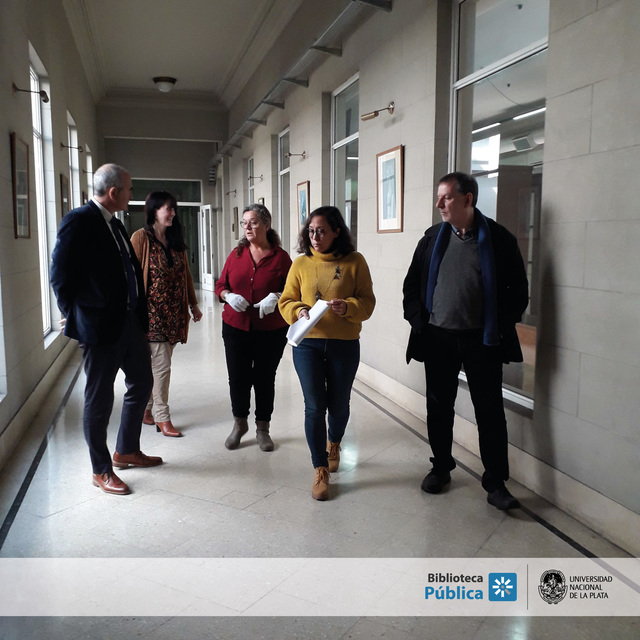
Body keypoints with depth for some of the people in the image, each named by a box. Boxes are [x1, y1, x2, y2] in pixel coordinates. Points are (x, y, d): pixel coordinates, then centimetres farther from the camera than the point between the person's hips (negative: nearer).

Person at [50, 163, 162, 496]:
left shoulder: (114, 223, 13)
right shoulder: (78, 221, -14)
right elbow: (61, 277, -14)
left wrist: (142, 312, 10)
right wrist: (77, 320, -9)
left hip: (130, 321, 9)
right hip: (101, 327, -9)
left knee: (141, 384, 18)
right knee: (99, 399, 5)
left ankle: (127, 451, 36)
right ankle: (101, 470, 21)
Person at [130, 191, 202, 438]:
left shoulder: (176, 239, 12)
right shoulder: (141, 238, -7)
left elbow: (185, 274, 15)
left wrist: (193, 304, 15)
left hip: (174, 312, 6)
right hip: (153, 311, -6)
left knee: (158, 363, 11)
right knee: (162, 364, -5)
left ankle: (146, 408, 26)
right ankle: (162, 417, 6)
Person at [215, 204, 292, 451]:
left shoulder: (280, 257, -2)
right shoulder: (236, 254, 6)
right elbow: (220, 285, 9)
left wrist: (276, 297, -20)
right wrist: (228, 296, -12)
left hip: (271, 331, -2)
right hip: (236, 328, 2)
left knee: (265, 379, 8)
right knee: (238, 378, 5)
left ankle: (263, 429, 26)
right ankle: (239, 424, 30)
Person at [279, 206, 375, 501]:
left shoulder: (354, 262, -2)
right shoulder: (301, 263, 3)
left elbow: (367, 302, -3)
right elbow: (286, 301, 5)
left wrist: (347, 307, -22)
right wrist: (298, 311, -16)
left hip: (344, 346, 0)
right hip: (307, 345, 0)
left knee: (338, 404, 14)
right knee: (314, 406, -1)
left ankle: (334, 444, 46)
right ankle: (320, 469, 13)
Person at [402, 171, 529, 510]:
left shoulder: (498, 238, -4)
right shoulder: (432, 238, 5)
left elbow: (518, 289, 0)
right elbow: (412, 285, 10)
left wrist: (501, 327, -7)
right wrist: (418, 321, 0)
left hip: (482, 340, -3)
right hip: (438, 338, 3)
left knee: (490, 411, 3)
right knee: (439, 407, 12)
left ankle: (495, 482, 15)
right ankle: (441, 467, 31)